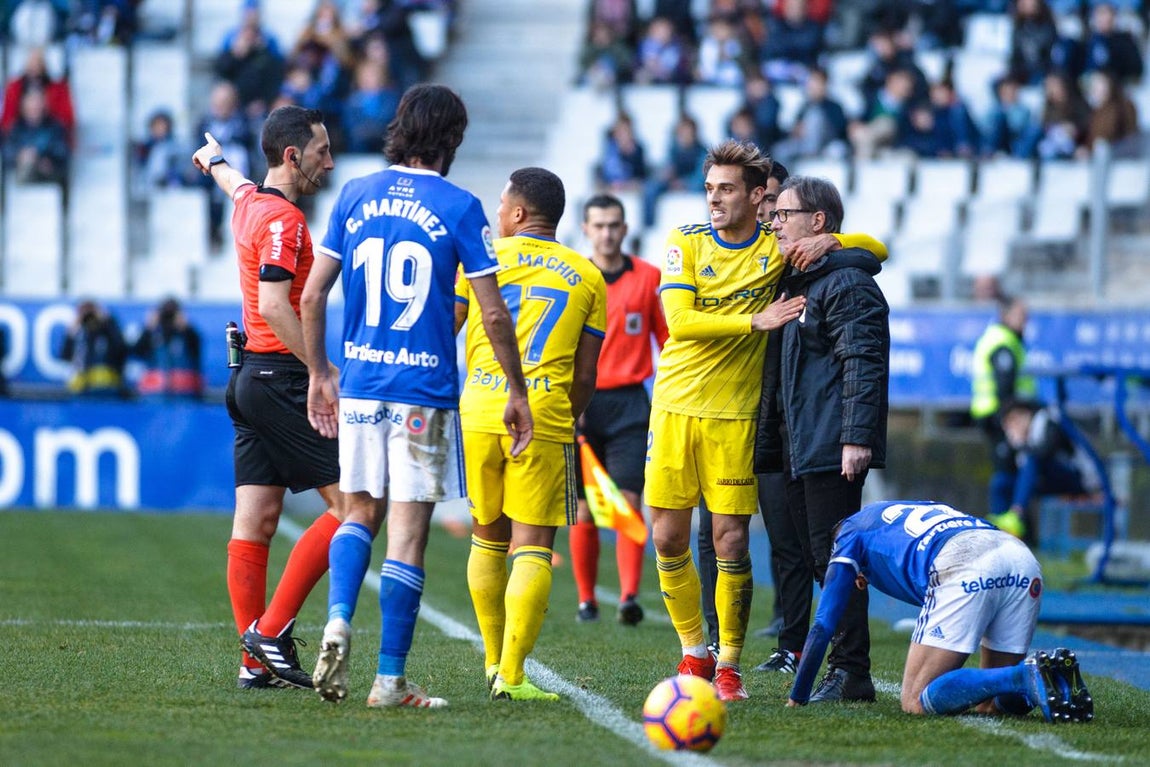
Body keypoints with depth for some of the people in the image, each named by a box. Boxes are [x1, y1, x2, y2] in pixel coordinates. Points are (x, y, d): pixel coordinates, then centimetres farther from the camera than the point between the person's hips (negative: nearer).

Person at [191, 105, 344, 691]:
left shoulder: (249, 200, 14)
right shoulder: (283, 218, -14)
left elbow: (230, 180, 39)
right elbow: (275, 305, -24)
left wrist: (214, 160, 63)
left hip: (251, 378, 10)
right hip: (282, 376, -10)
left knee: (255, 520, 5)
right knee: (349, 505, -8)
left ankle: (256, 662, 4)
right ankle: (271, 631, -9)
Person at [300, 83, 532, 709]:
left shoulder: (355, 196, 6)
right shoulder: (459, 208, -5)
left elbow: (313, 294, 7)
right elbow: (493, 314, -6)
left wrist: (319, 373, 17)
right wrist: (516, 393, 4)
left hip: (359, 382, 4)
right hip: (425, 389, -4)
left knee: (360, 512, 19)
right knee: (408, 530, 0)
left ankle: (338, 621, -6)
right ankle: (390, 680, 1)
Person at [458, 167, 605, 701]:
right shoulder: (587, 278, 9)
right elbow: (585, 375, 9)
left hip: (479, 415, 1)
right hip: (544, 419, -1)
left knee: (488, 538, 17)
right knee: (532, 548, -2)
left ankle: (494, 664, 24)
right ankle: (511, 675, -12)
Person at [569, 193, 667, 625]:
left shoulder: (648, 278, 5)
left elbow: (667, 339, 9)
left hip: (630, 403, -1)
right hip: (582, 404, 1)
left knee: (629, 501, -11)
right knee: (583, 507, 2)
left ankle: (630, 597, -19)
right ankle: (586, 600, 11)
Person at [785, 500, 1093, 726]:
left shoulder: (851, 532, 29)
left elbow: (822, 628, 26)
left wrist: (797, 698, 37)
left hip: (963, 569, -6)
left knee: (916, 702, -4)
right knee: (990, 703, 17)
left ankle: (1027, 677, -23)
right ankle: (1056, 676, -13)